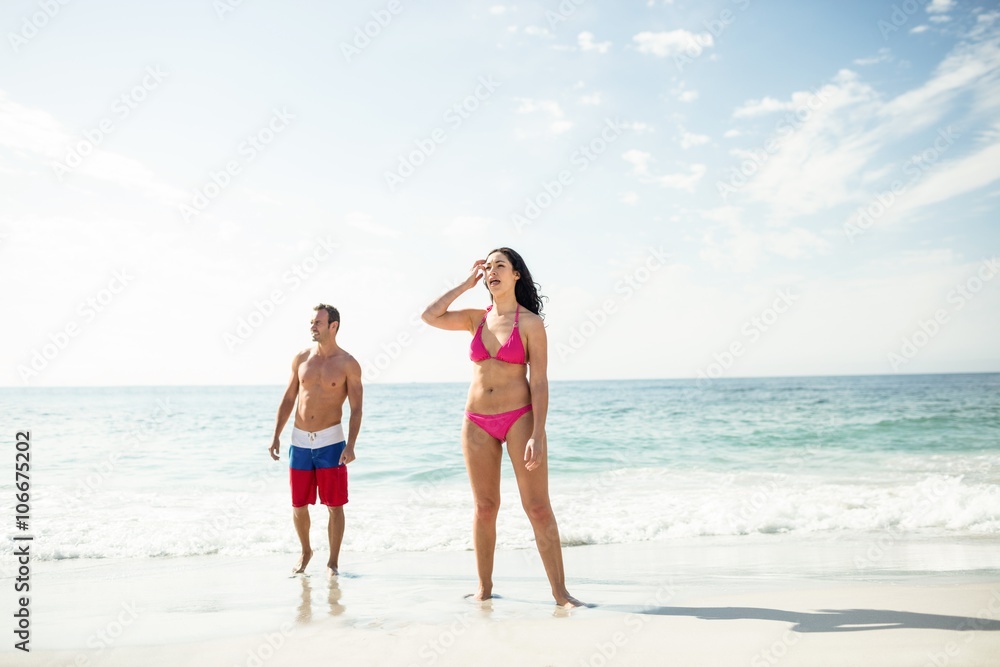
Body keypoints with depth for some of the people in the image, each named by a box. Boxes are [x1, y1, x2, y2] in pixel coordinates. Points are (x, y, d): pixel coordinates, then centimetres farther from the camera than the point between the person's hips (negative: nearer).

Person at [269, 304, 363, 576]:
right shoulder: (301, 359, 6)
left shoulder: (348, 364, -5)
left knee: (335, 505, 0)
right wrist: (276, 437, 5)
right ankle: (305, 552, 34)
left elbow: (356, 410, -6)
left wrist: (350, 445, -18)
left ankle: (333, 561, 15)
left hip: (330, 441, -3)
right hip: (299, 441, 4)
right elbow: (288, 400, 11)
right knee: (298, 505, 10)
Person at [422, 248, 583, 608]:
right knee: (484, 506, 9)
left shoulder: (530, 323, -3)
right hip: (477, 422, 4)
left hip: (519, 418, -4)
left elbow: (539, 383, -7)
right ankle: (484, 587, 21)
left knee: (538, 507, -4)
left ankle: (560, 590, 4)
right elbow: (430, 316, -2)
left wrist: (537, 436, -14)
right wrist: (466, 283, 3)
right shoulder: (477, 318, 9)